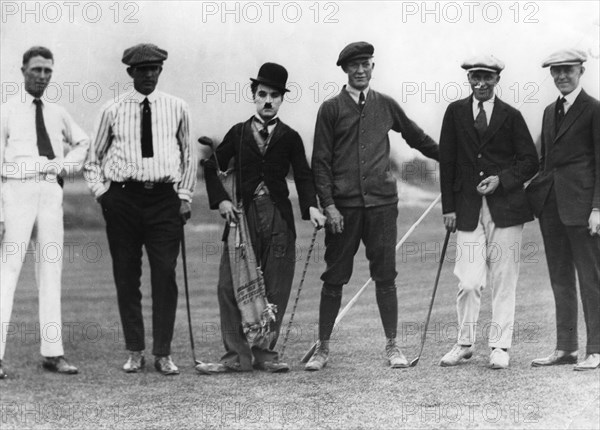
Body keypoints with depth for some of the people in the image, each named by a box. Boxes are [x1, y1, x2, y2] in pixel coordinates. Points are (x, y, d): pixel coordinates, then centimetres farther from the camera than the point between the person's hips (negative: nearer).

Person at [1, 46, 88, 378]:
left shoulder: (57, 114, 13)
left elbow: (82, 142, 32)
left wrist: (69, 163, 10)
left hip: (52, 192, 5)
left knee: (51, 270, 7)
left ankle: (53, 353, 11)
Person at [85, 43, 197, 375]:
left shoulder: (177, 108, 7)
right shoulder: (113, 111, 4)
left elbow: (188, 154, 17)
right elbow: (94, 157, 14)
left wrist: (185, 195, 9)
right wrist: (100, 191, 2)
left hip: (165, 198, 0)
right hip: (122, 197, 0)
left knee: (165, 275, -5)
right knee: (126, 276, 3)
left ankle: (163, 353, 2)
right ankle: (134, 351, 13)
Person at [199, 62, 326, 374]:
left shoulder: (289, 137, 7)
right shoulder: (238, 133, 9)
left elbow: (303, 176, 2)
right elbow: (212, 167, 13)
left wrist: (311, 207, -14)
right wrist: (220, 200, 0)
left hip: (279, 219, 0)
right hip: (242, 215, 0)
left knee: (275, 289, 1)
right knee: (231, 286, -5)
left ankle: (265, 353, 10)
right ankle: (237, 356, 0)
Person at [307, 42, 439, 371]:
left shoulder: (385, 105, 10)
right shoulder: (331, 109, 4)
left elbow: (417, 138, 24)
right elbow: (320, 161, 1)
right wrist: (328, 204, -7)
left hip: (382, 202, 1)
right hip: (343, 207, -1)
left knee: (385, 276, 2)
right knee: (334, 278, 3)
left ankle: (392, 346, 9)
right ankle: (323, 348, 11)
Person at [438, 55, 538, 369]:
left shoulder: (510, 116, 4)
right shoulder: (455, 112, 7)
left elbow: (530, 162, 6)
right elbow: (446, 162, 8)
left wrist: (502, 180, -10)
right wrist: (448, 207, 3)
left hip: (505, 208, 0)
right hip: (468, 209, 0)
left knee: (503, 281, 2)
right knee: (468, 282, -5)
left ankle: (500, 347, 10)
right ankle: (465, 344, 12)